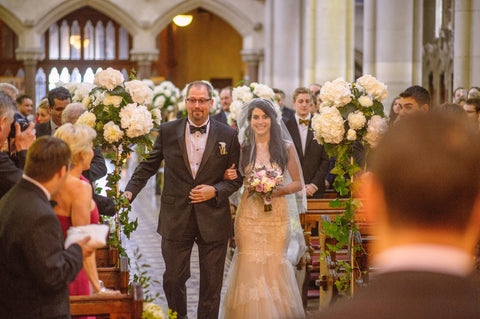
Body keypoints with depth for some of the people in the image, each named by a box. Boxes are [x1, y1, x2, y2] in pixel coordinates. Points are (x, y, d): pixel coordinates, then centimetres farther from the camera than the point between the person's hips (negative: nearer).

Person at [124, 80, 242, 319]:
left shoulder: (228, 135, 0)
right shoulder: (168, 132, 2)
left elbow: (237, 176, 4)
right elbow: (148, 166, 8)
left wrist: (215, 191, -12)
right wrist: (130, 191, -4)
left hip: (213, 219, 0)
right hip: (176, 219, 1)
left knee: (211, 283, 6)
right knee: (173, 279, 8)